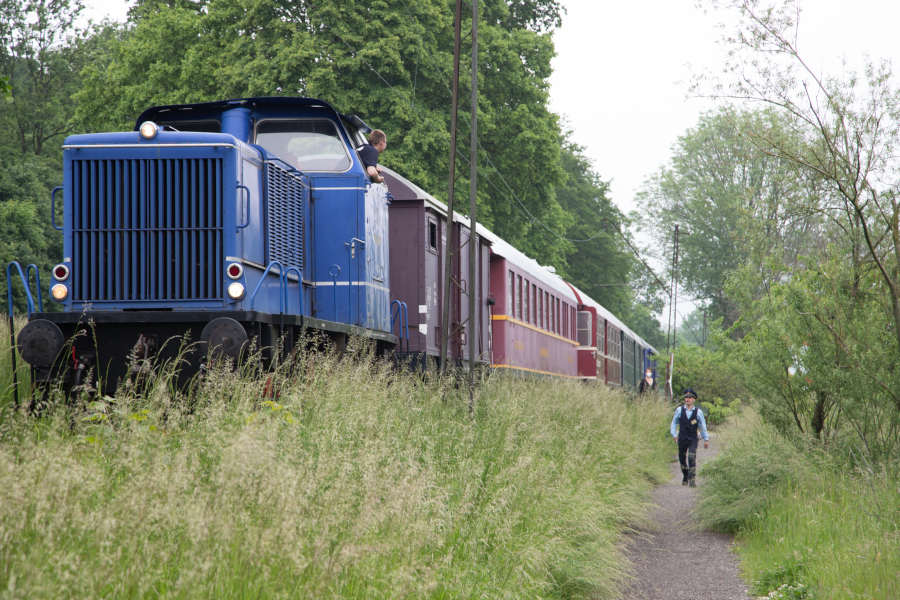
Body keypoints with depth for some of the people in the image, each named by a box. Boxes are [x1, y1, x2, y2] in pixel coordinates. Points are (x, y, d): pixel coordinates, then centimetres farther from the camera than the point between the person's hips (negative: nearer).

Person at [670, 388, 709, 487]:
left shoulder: (698, 412, -2)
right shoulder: (679, 410, -1)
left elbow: (703, 426, 6)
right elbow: (674, 423, 8)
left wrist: (706, 439, 8)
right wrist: (674, 434, -3)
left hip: (693, 440, -2)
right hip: (682, 439, 2)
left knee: (692, 458, -19)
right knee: (682, 459, 11)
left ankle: (692, 480, -19)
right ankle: (685, 477, 35)